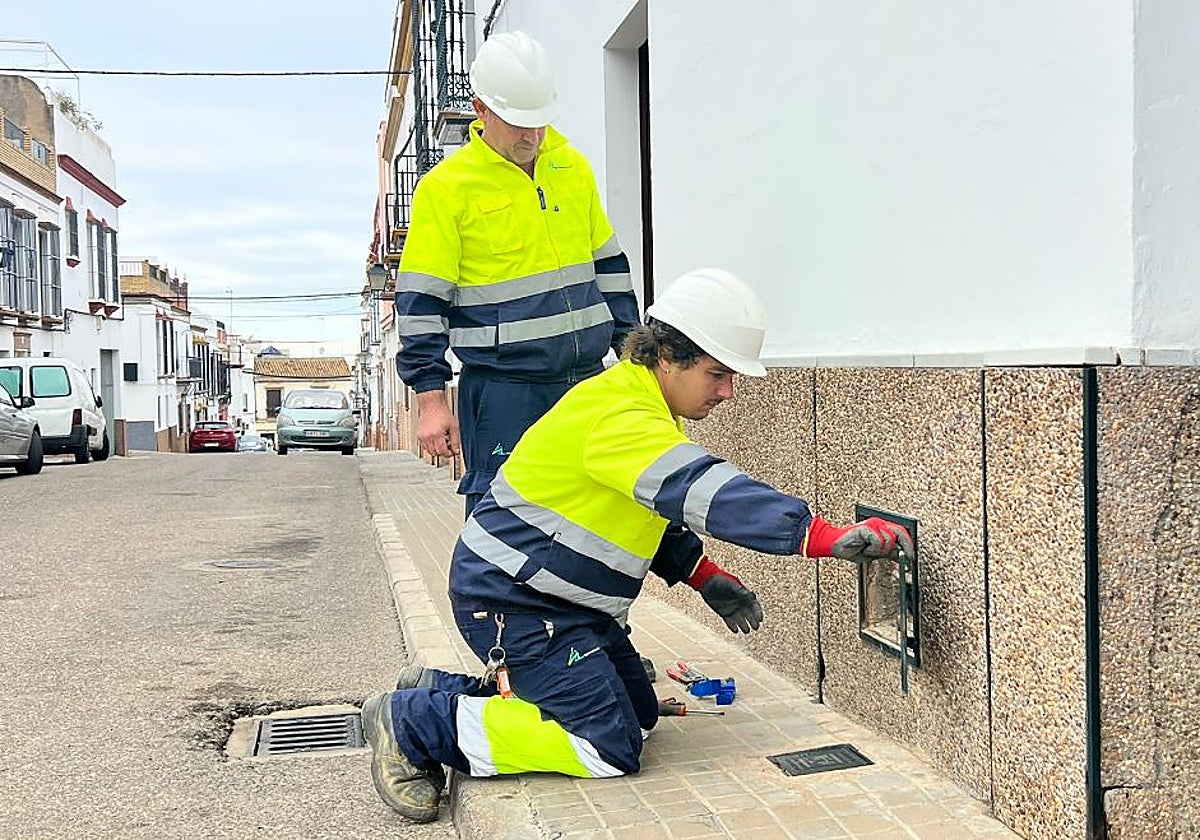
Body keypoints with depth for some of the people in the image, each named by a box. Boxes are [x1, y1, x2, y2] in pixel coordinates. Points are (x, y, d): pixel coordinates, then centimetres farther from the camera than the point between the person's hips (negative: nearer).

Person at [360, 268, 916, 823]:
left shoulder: (637, 404, 8)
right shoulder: (620, 417, -26)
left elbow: (655, 507, 20)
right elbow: (705, 494, -38)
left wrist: (704, 577, 8)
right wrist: (833, 538, -42)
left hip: (568, 601, 11)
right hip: (510, 596, -11)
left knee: (638, 712, 17)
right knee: (609, 748, -13)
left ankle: (444, 689, 20)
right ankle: (413, 722, -5)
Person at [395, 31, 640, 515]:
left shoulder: (573, 167, 10)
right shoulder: (446, 187, -7)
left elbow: (608, 265, 20)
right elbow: (421, 303, -7)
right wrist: (431, 400, -10)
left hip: (587, 380, 5)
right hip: (502, 389, -5)